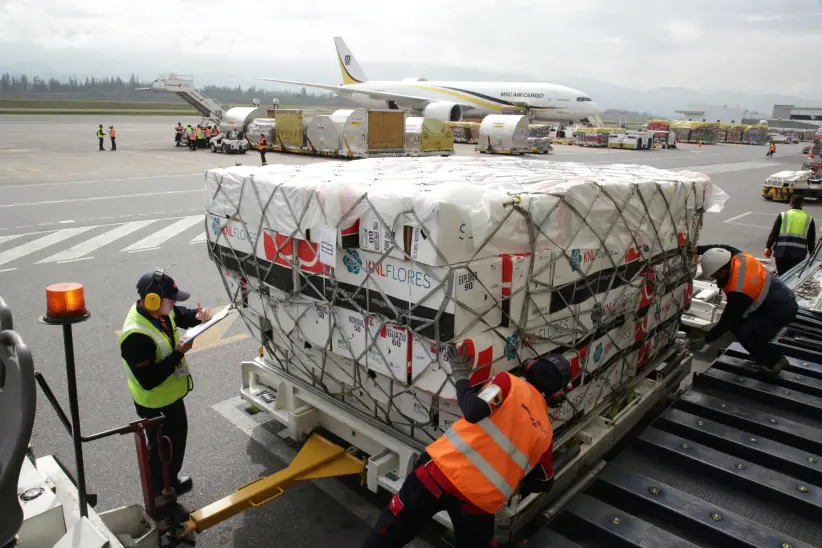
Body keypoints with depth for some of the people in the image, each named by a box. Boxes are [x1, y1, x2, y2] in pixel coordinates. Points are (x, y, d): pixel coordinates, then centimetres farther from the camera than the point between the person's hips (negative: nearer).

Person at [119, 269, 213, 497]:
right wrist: (178, 353, -32)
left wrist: (197, 316, -10)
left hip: (172, 393, 9)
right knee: (161, 447, 13)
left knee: (178, 436, 27)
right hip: (154, 403, -9)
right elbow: (149, 380, -35)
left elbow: (181, 316, 13)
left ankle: (171, 480, 51)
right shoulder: (136, 336, -36)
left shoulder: (161, 311, -11)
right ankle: (160, 494, 38)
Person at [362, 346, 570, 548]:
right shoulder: (546, 431, 13)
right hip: (481, 501, 3)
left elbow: (474, 411, -15)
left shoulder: (509, 383, 1)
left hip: (442, 471, -2)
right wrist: (515, 487, 39)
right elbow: (544, 483, 23)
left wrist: (461, 376, 0)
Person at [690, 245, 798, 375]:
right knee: (737, 323, 5)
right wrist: (696, 249, -3)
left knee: (744, 333, -23)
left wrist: (704, 340, -16)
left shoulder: (738, 292, -35)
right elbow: (722, 248, 8)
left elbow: (727, 321, -25)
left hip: (782, 309, -10)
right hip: (780, 298, 10)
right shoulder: (738, 257, -15)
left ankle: (776, 360, 1)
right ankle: (761, 352, 23)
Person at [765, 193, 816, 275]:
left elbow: (773, 233, -1)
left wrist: (768, 247, 7)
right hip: (799, 254, 1)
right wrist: (811, 253, 20)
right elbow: (812, 240, 9)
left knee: (782, 276, 10)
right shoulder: (809, 219, 6)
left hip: (781, 252, 0)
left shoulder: (782, 216, 1)